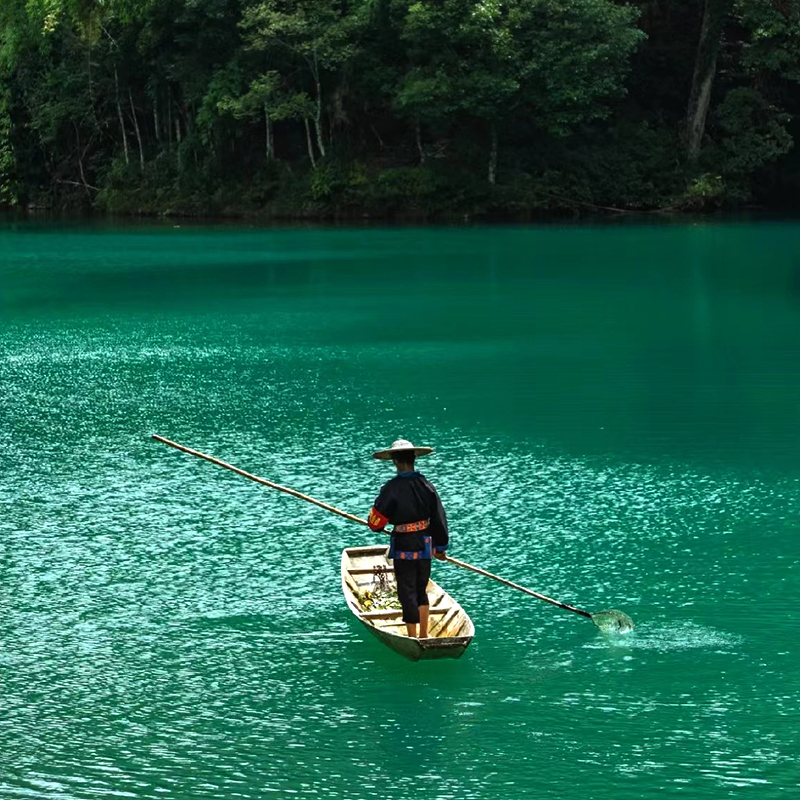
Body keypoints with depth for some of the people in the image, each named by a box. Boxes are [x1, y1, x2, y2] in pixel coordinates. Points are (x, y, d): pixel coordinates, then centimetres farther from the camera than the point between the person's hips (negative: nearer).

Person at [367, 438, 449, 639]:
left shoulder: (392, 488, -16)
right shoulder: (426, 485, -1)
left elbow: (375, 522, -13)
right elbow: (439, 518, 7)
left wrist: (378, 526, 12)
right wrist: (441, 547, 18)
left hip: (403, 547, -5)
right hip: (425, 545, 5)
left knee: (407, 592, 4)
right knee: (421, 590, 19)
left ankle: (412, 637, 8)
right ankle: (424, 635, 24)